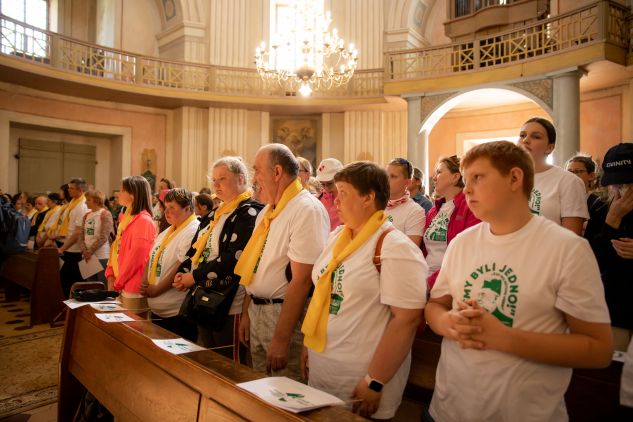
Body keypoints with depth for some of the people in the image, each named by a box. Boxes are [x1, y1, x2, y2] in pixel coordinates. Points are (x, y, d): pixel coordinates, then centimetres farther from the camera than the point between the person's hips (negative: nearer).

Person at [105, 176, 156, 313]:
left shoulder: (144, 221, -16)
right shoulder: (126, 218, 13)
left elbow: (136, 257, -19)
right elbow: (116, 249, 14)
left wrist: (117, 283, -11)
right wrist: (111, 276, 3)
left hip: (134, 289, -9)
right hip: (122, 286, 9)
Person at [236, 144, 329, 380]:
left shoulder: (307, 209, -18)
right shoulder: (266, 212, 11)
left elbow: (301, 280, -22)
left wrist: (281, 339, -21)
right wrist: (246, 313, 13)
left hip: (286, 314, -8)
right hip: (256, 310, 8)